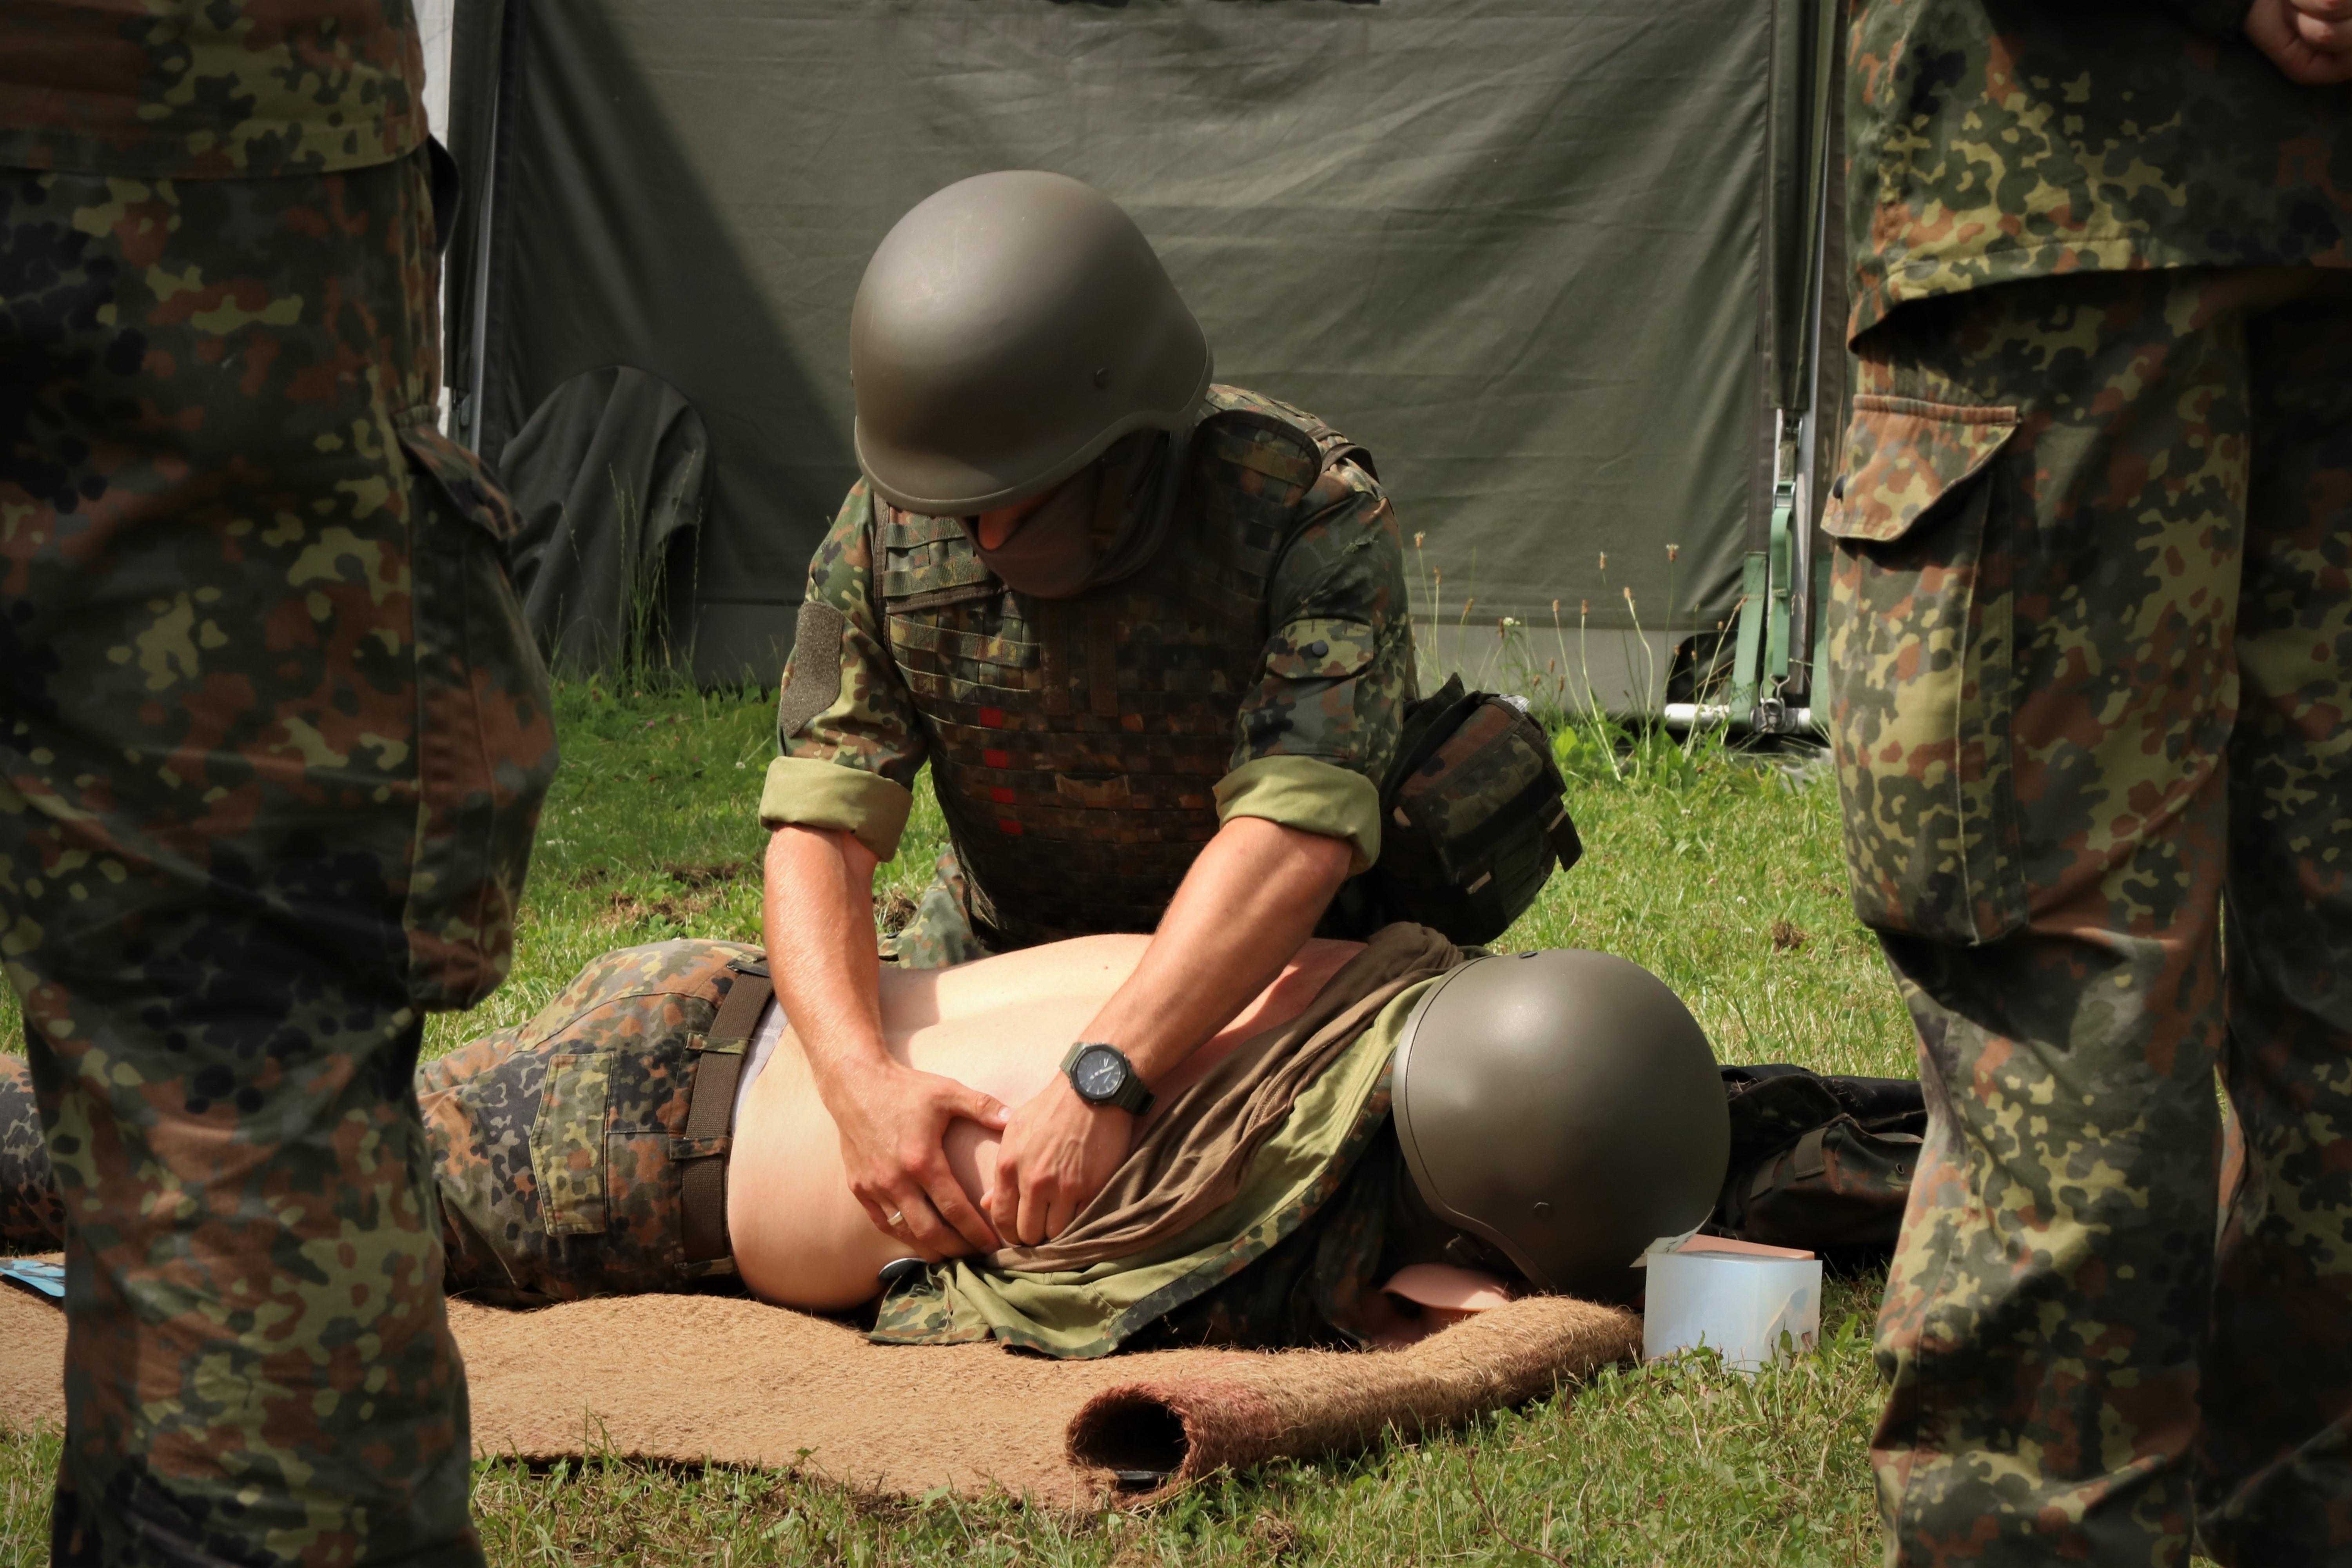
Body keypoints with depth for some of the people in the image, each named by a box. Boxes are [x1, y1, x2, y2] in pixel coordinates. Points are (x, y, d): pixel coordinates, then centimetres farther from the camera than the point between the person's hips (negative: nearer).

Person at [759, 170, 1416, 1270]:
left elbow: (1294, 837, -43)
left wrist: (1102, 1082, -53)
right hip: (1002, 949, 3)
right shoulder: (887, 532, -22)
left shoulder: (1315, 517, -33)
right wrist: (858, 1075, -44)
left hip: (1275, 957, -3)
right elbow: (818, 827, -24)